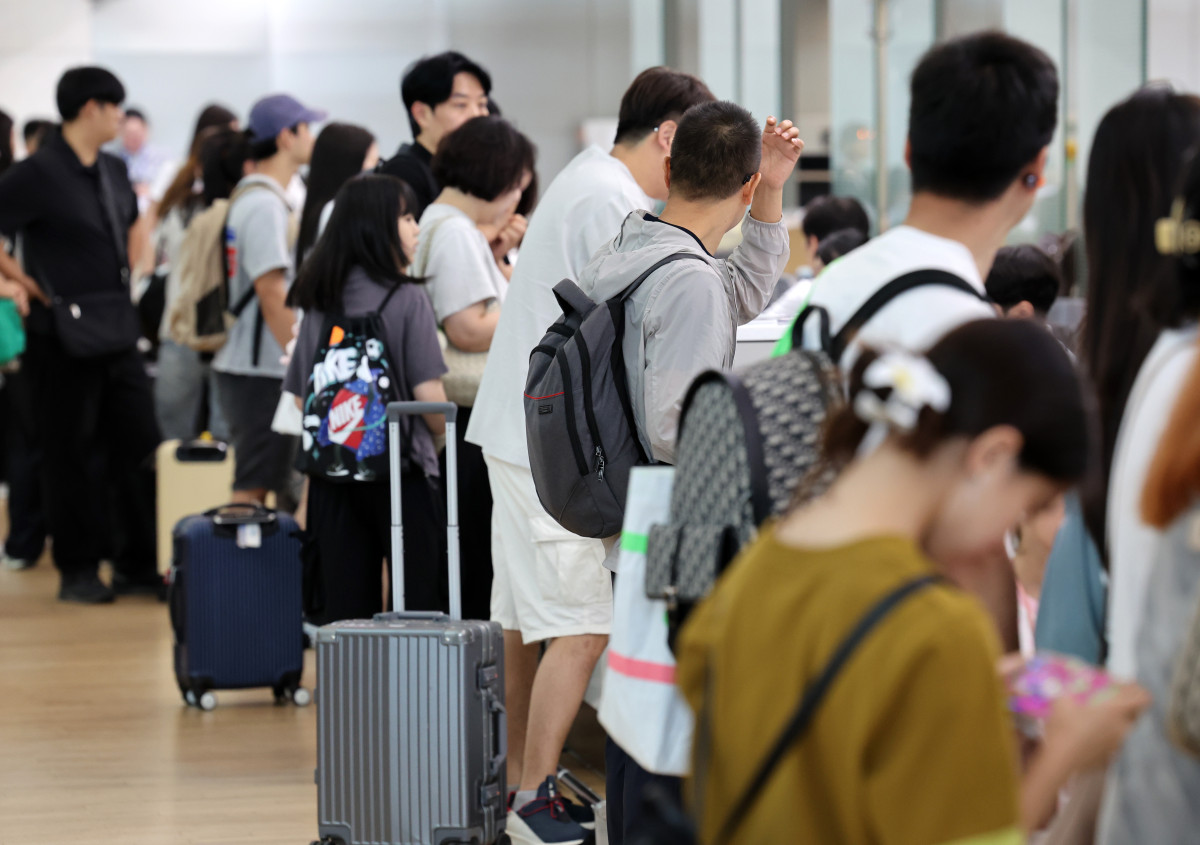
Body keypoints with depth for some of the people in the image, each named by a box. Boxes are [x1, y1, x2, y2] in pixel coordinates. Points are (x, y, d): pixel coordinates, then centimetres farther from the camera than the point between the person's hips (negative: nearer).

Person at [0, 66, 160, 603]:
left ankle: (139, 564, 17)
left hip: (118, 332, 7)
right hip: (66, 337, -7)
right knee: (72, 455, 2)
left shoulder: (114, 172, 12)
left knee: (140, 448, 8)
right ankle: (78, 572, 11)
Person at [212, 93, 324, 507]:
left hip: (243, 364, 10)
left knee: (254, 485, 13)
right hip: (261, 370, -10)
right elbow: (272, 291, -20)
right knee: (253, 489, -8)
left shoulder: (247, 195, 17)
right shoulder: (265, 205, -15)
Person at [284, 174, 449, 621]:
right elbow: (428, 393, -12)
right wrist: (447, 434, 7)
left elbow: (298, 397, 8)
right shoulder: (406, 298, -8)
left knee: (343, 606, 7)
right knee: (421, 602, 2)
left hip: (330, 475, 5)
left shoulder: (318, 302, 7)